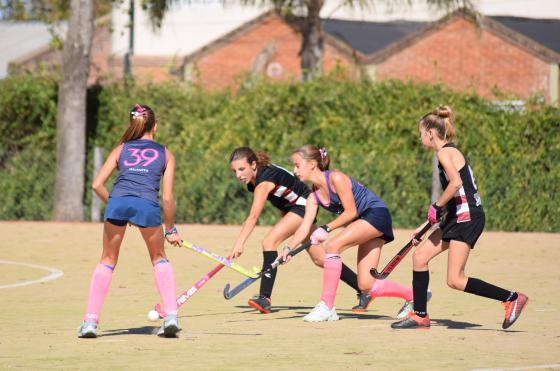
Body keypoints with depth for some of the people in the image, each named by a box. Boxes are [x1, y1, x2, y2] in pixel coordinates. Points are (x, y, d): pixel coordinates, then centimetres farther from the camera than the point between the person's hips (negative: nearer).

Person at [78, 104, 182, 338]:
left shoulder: (121, 149, 25)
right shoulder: (165, 154, 23)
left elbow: (97, 184, 14)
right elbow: (167, 197, 15)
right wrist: (170, 229, 24)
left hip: (117, 202, 1)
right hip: (147, 205, -1)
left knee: (107, 261, 17)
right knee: (159, 259, 23)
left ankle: (90, 321, 8)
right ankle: (171, 316, 11)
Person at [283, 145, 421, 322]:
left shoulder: (336, 178, -18)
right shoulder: (314, 197, 6)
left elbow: (351, 212, -17)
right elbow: (304, 228, -1)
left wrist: (326, 228, -20)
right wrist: (289, 249, -16)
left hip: (377, 214, -9)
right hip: (365, 222, 9)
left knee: (333, 245, -26)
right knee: (366, 286, 0)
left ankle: (327, 307, -24)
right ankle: (413, 295, 20)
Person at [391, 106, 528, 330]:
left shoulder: (445, 153, -11)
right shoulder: (449, 152, 18)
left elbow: (456, 183, -27)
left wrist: (437, 206, -14)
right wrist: (425, 228, 23)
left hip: (467, 217, -10)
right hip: (458, 218, 10)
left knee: (455, 281, -11)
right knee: (419, 256, 12)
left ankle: (512, 298, -8)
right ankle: (420, 316, 18)